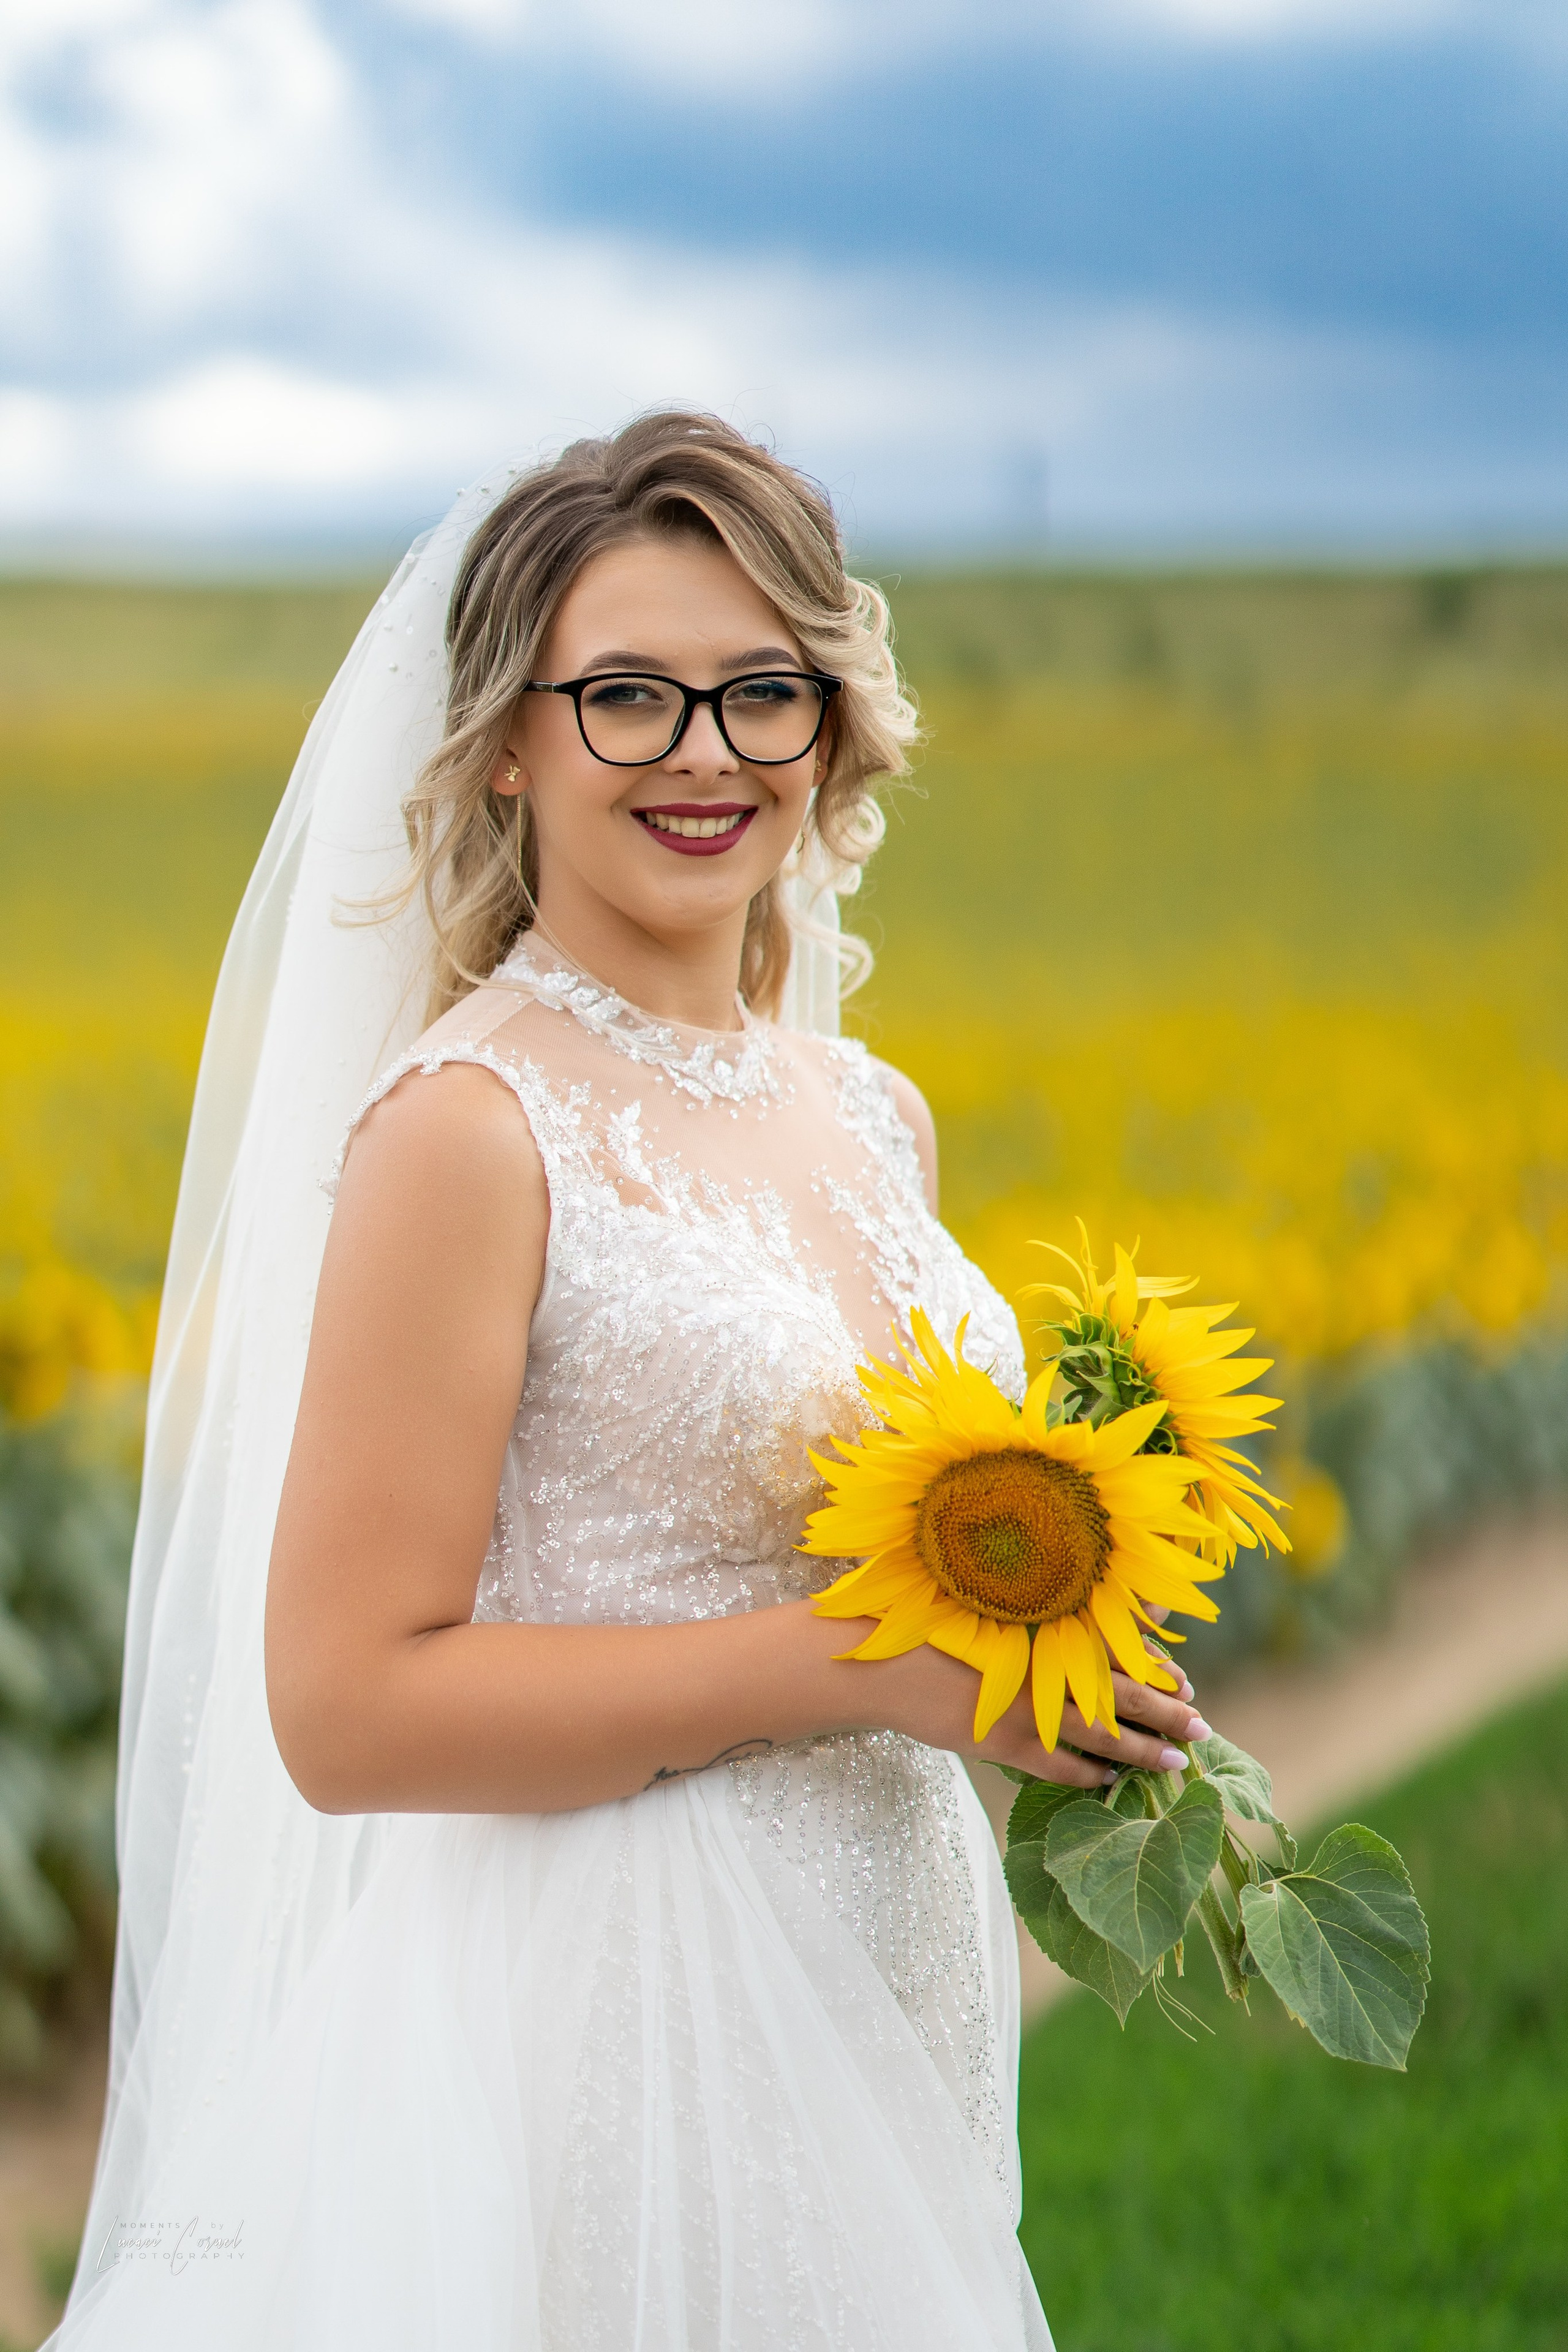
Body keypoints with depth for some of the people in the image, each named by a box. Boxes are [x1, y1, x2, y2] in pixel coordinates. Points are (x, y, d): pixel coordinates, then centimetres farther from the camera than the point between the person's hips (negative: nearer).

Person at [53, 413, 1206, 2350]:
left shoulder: (873, 1121, 8)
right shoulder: (473, 1124, -14)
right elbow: (346, 1707, -18)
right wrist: (860, 1658, -20)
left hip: (888, 2029, 7)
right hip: (609, 2035, -7)